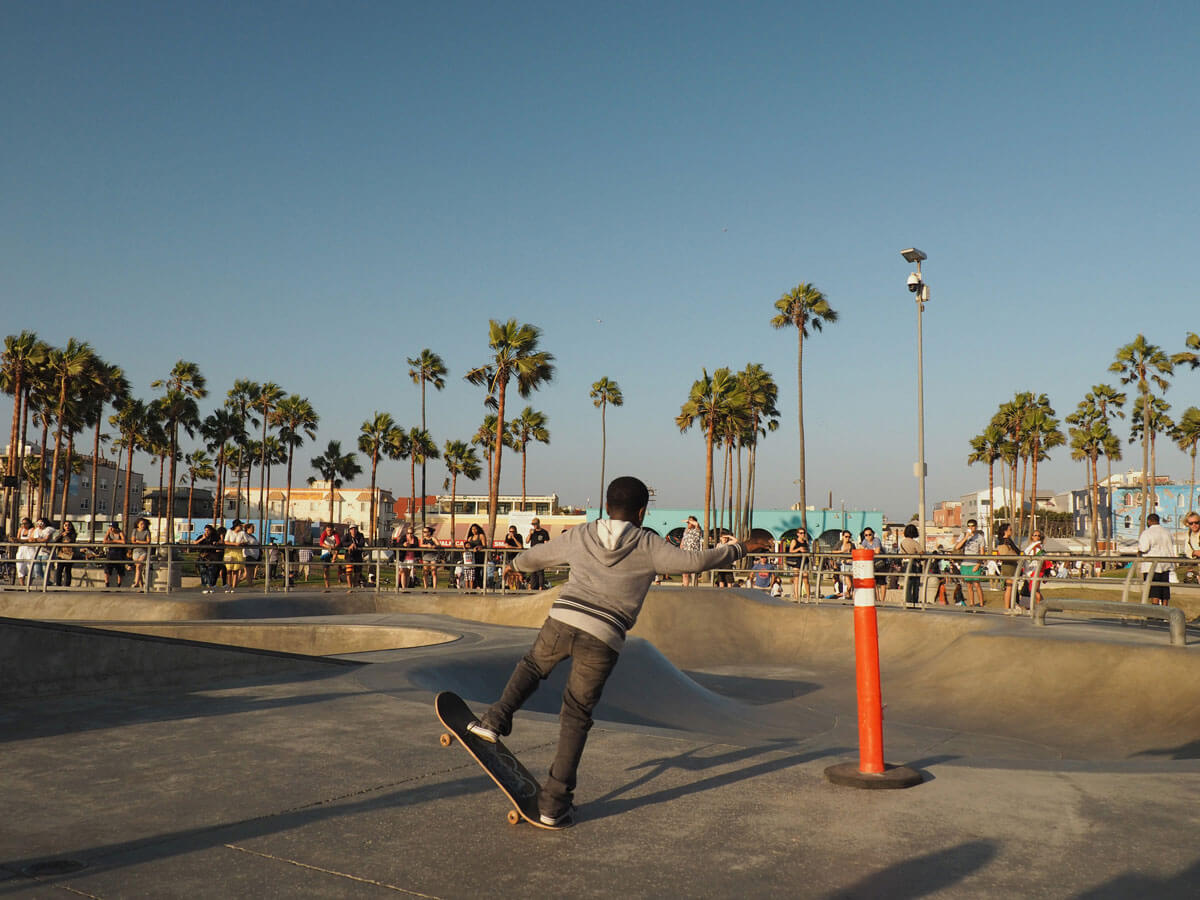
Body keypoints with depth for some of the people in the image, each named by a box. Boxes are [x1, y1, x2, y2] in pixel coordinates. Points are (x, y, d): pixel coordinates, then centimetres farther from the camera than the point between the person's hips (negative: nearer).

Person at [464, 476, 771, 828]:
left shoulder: (580, 536, 17)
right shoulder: (647, 545, 7)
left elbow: (528, 559, 29)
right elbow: (694, 561, -2)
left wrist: (520, 564, 53)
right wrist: (738, 549, 14)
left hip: (561, 621, 2)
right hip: (603, 640, -2)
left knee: (533, 665, 33)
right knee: (576, 718, 9)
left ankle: (497, 719, 14)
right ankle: (554, 803, 11)